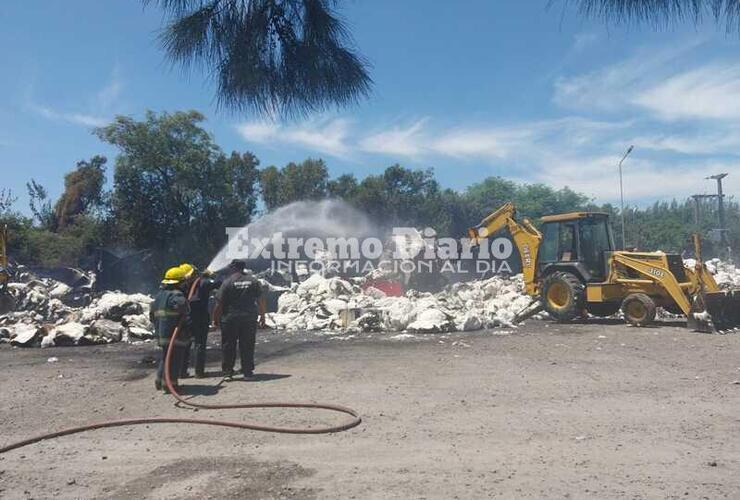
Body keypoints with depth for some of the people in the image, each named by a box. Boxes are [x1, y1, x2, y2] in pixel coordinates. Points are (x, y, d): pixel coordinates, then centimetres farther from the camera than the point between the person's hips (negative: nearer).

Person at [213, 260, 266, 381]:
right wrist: (262, 315, 13)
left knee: (228, 347, 8)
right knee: (247, 346, 10)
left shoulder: (227, 282, -7)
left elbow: (219, 303, -7)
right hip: (250, 318, 2)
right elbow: (260, 300, 4)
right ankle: (248, 371, 13)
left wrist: (216, 318, 4)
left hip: (230, 318, -2)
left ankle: (228, 372, 9)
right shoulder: (253, 280, 2)